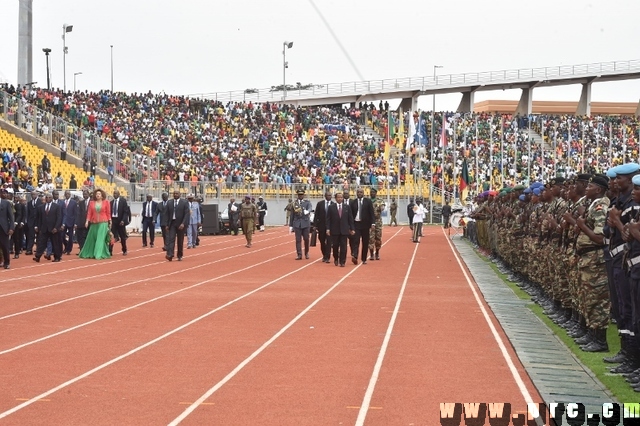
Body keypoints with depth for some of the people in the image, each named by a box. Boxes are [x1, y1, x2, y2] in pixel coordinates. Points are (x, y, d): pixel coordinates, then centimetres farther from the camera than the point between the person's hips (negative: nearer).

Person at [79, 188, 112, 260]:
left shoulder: (106, 202, 2)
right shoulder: (91, 202, 7)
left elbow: (108, 213, 3)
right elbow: (89, 213, 3)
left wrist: (110, 222, 0)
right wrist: (87, 221, -7)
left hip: (103, 223, -3)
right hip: (93, 223, 3)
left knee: (101, 239, -7)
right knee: (92, 239, 8)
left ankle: (99, 254, -6)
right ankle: (90, 253, 18)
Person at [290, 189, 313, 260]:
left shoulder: (307, 202, 4)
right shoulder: (294, 203, 8)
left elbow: (310, 208, -18)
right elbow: (292, 215, 10)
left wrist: (307, 211, -42)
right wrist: (291, 225, 8)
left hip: (306, 223, -1)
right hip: (297, 224, 1)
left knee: (306, 239, 5)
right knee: (298, 240, -1)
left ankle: (306, 253, 22)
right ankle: (299, 254, 0)